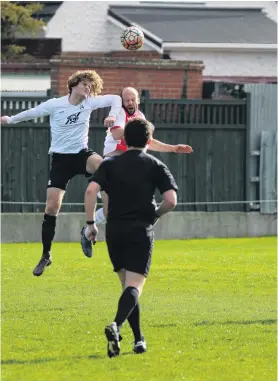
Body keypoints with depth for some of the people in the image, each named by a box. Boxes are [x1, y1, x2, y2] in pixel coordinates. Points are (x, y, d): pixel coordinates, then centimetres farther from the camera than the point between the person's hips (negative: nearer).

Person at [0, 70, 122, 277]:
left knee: (99, 164, -38)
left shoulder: (89, 103, -2)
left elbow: (116, 98, 5)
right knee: (52, 206, -7)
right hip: (61, 159, -1)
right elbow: (31, 113, 9)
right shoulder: (54, 105, -7)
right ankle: (46, 255, 4)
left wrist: (113, 116, -14)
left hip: (81, 153, 1)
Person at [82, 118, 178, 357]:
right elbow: (171, 200, -6)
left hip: (114, 230, 3)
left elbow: (91, 191, -6)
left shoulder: (110, 164, 9)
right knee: (134, 286, -10)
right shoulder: (156, 166, 4)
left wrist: (91, 223, 0)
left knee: (127, 284, 16)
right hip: (141, 232, -3)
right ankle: (116, 325, -37)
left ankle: (139, 339, 18)